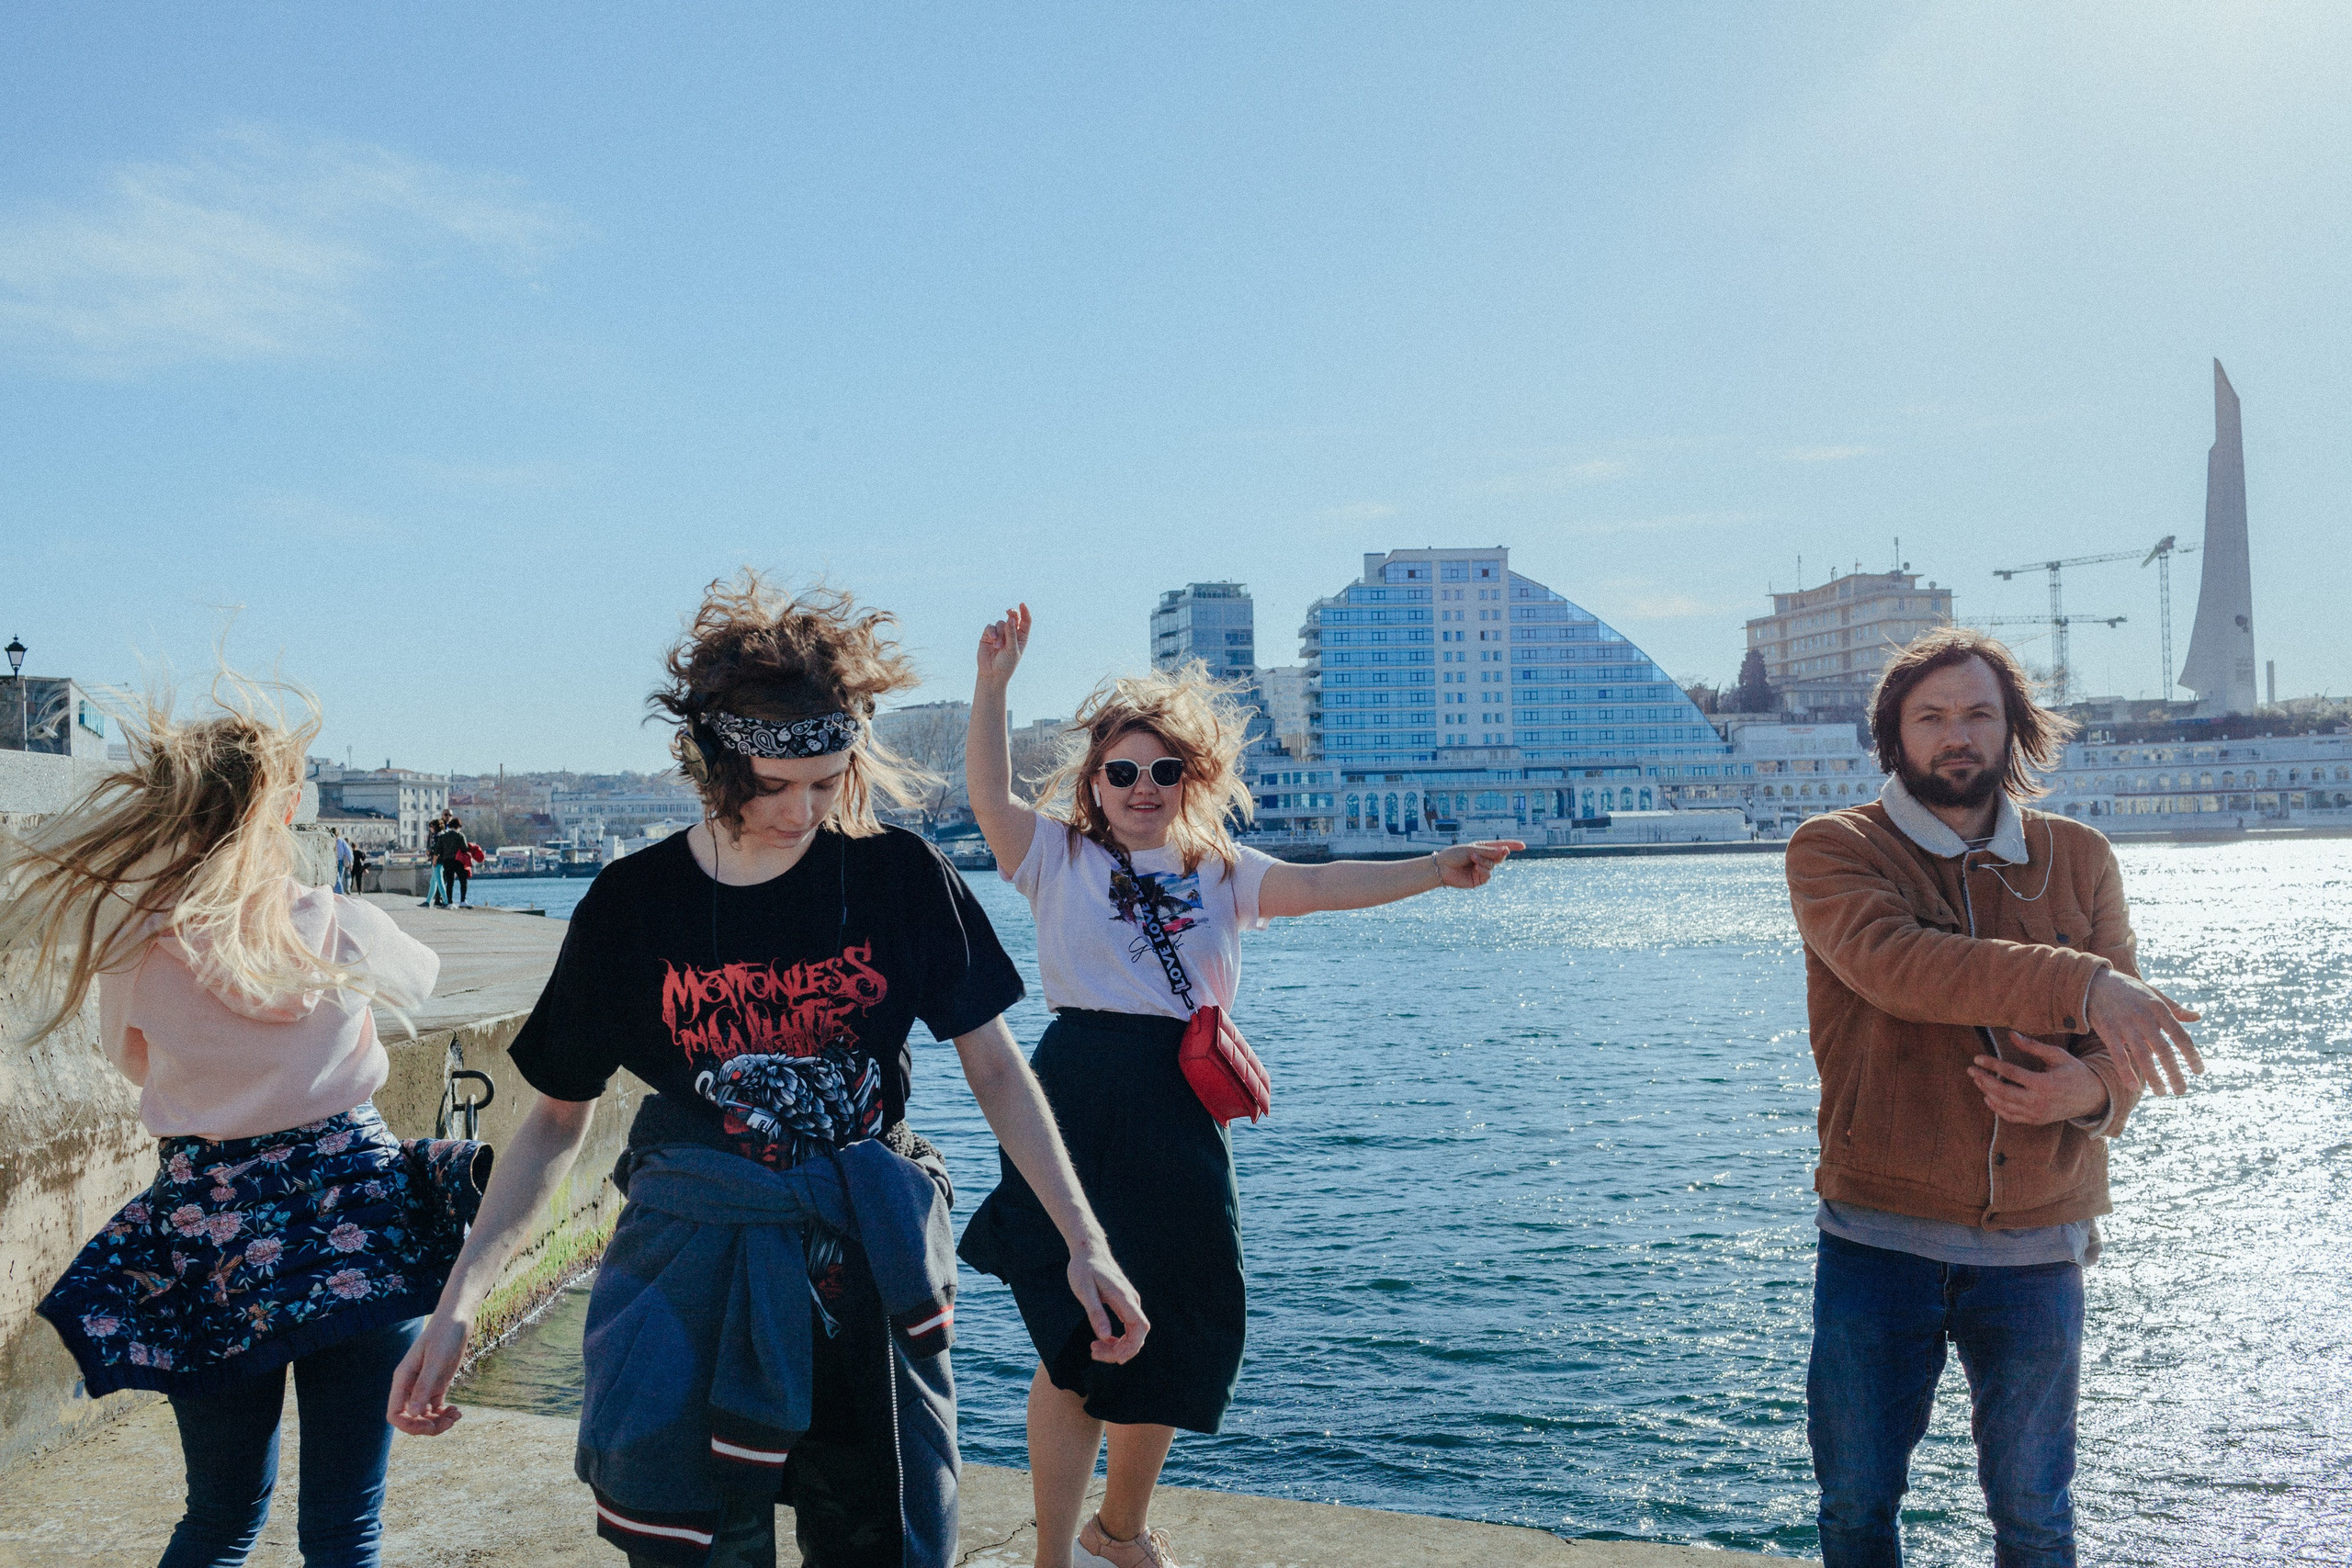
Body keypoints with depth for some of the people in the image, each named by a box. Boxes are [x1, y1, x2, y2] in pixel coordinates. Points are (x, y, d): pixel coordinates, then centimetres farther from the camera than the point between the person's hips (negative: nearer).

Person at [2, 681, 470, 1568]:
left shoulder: (133, 950, -8)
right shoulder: (340, 931, -12)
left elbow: (133, 1061, 12)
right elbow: (419, 974, 12)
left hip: (204, 1232, 2)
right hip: (351, 1227, -2)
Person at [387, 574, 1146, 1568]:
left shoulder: (899, 877, -6)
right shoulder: (632, 903, -4)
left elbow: (995, 1067, 1)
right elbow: (557, 1119, 4)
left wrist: (1083, 1240, -4)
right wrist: (459, 1301, -4)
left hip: (873, 1261, 1)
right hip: (693, 1262, 0)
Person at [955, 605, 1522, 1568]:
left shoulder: (1221, 872, 10)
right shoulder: (1058, 858, 4)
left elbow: (1316, 887, -4)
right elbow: (988, 795, -11)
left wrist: (1431, 871, -17)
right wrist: (992, 684, -21)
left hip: (1182, 1111, 4)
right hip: (1080, 1108, -3)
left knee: (1175, 1338, 13)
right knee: (1072, 1343, 1)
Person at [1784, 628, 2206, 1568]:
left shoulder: (2079, 860, 8)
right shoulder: (1833, 850, -2)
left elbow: (2130, 1028, 3)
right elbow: (1892, 962, -22)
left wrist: (2093, 1088, -20)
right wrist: (2077, 985, -32)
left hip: (2038, 1247, 2)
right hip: (1879, 1235, -2)